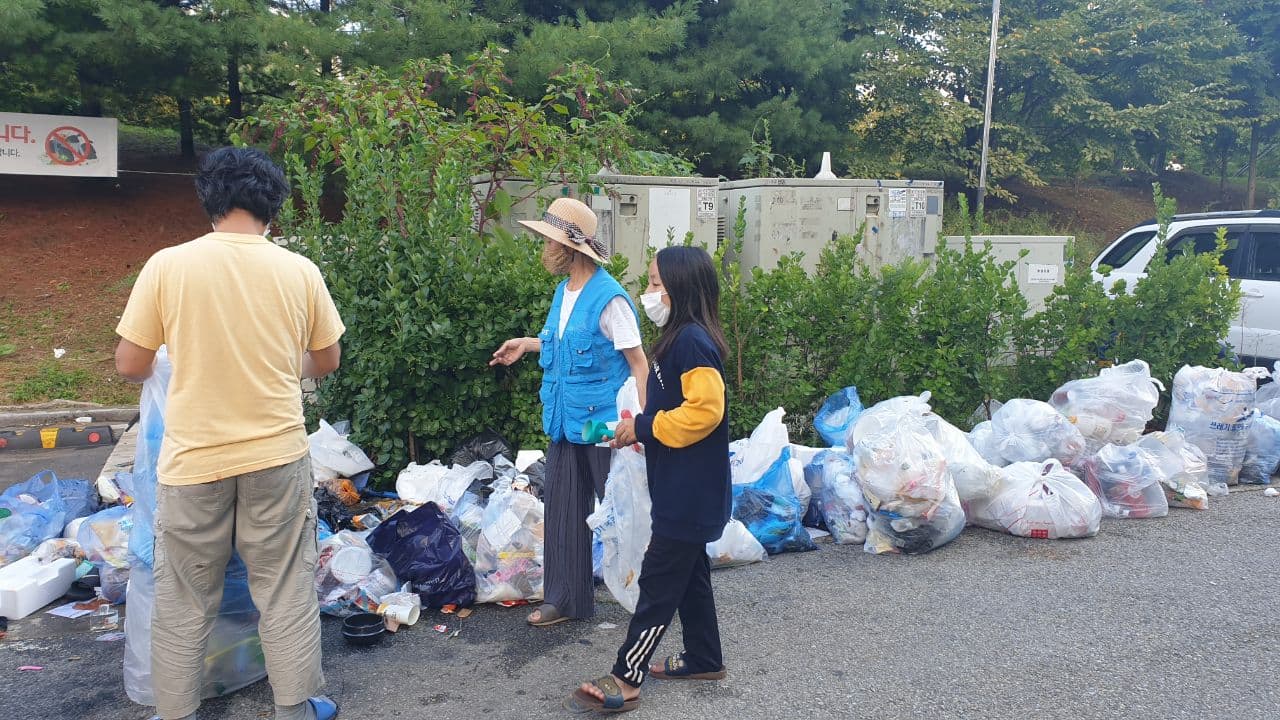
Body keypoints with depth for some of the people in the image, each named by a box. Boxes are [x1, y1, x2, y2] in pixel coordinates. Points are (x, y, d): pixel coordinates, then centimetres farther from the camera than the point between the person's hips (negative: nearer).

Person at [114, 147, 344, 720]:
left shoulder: (167, 265, -9)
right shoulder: (300, 271, -5)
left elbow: (130, 366, -4)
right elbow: (326, 362, 6)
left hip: (193, 459, -1)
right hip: (277, 457, 1)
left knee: (183, 602, 15)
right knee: (286, 592, 13)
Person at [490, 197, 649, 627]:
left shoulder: (609, 298, -19)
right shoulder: (564, 292, 7)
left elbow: (639, 363, -18)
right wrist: (528, 345, 18)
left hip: (604, 424, -8)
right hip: (566, 421, 8)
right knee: (563, 510, 13)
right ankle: (566, 599, 26)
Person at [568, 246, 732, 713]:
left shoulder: (692, 340, -20)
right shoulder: (681, 337, 12)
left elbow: (705, 410, -27)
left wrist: (644, 426, -19)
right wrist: (639, 428, 6)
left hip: (688, 494, -10)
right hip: (685, 491, 10)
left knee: (658, 582, -3)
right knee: (689, 574, 18)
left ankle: (625, 680, 5)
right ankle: (704, 660, 31)